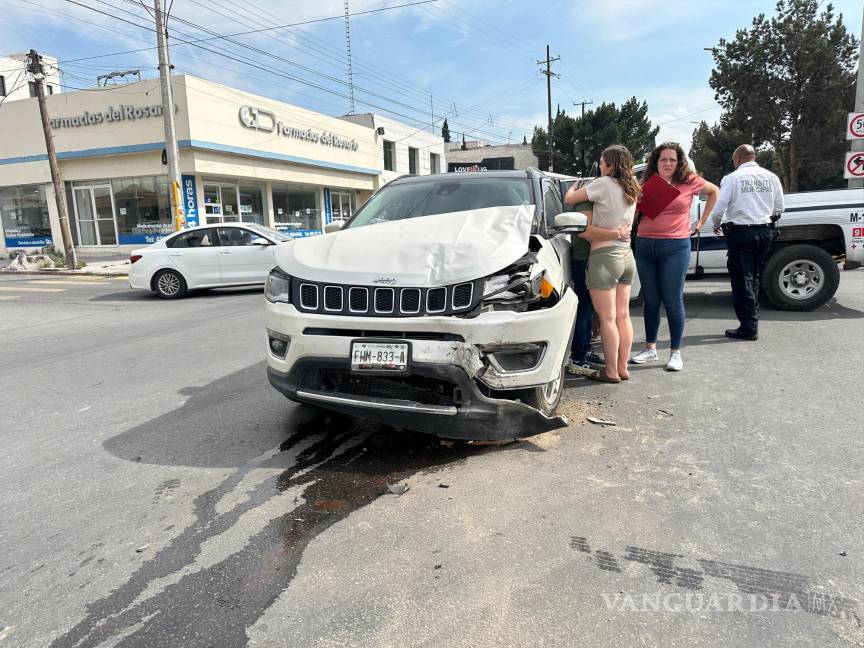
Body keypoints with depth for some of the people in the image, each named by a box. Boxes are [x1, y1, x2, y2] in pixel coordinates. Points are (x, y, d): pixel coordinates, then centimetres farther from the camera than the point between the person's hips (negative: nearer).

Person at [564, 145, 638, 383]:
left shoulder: (605, 184, -12)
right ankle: (623, 368, 19)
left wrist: (573, 188, 10)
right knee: (623, 316, 11)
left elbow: (569, 199, -8)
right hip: (626, 255, 8)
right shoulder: (631, 189, 10)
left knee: (607, 319, -1)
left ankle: (611, 371, 5)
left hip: (605, 256, -8)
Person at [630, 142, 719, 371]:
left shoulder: (689, 182, 2)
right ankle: (650, 348, 22)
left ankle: (675, 352, 9)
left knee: (672, 301, -1)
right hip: (645, 246, 3)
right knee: (650, 300, 10)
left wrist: (702, 220, 15)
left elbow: (714, 191, 20)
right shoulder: (646, 184, 8)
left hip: (675, 247, -3)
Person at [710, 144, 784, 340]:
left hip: (740, 232, -5)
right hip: (764, 231, 6)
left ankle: (748, 327, 0)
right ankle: (752, 322, 23)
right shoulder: (771, 177, 8)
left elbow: (719, 208, -12)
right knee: (753, 278, 17)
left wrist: (717, 226, 7)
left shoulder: (732, 178, -7)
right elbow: (779, 208, 12)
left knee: (742, 280, 0)